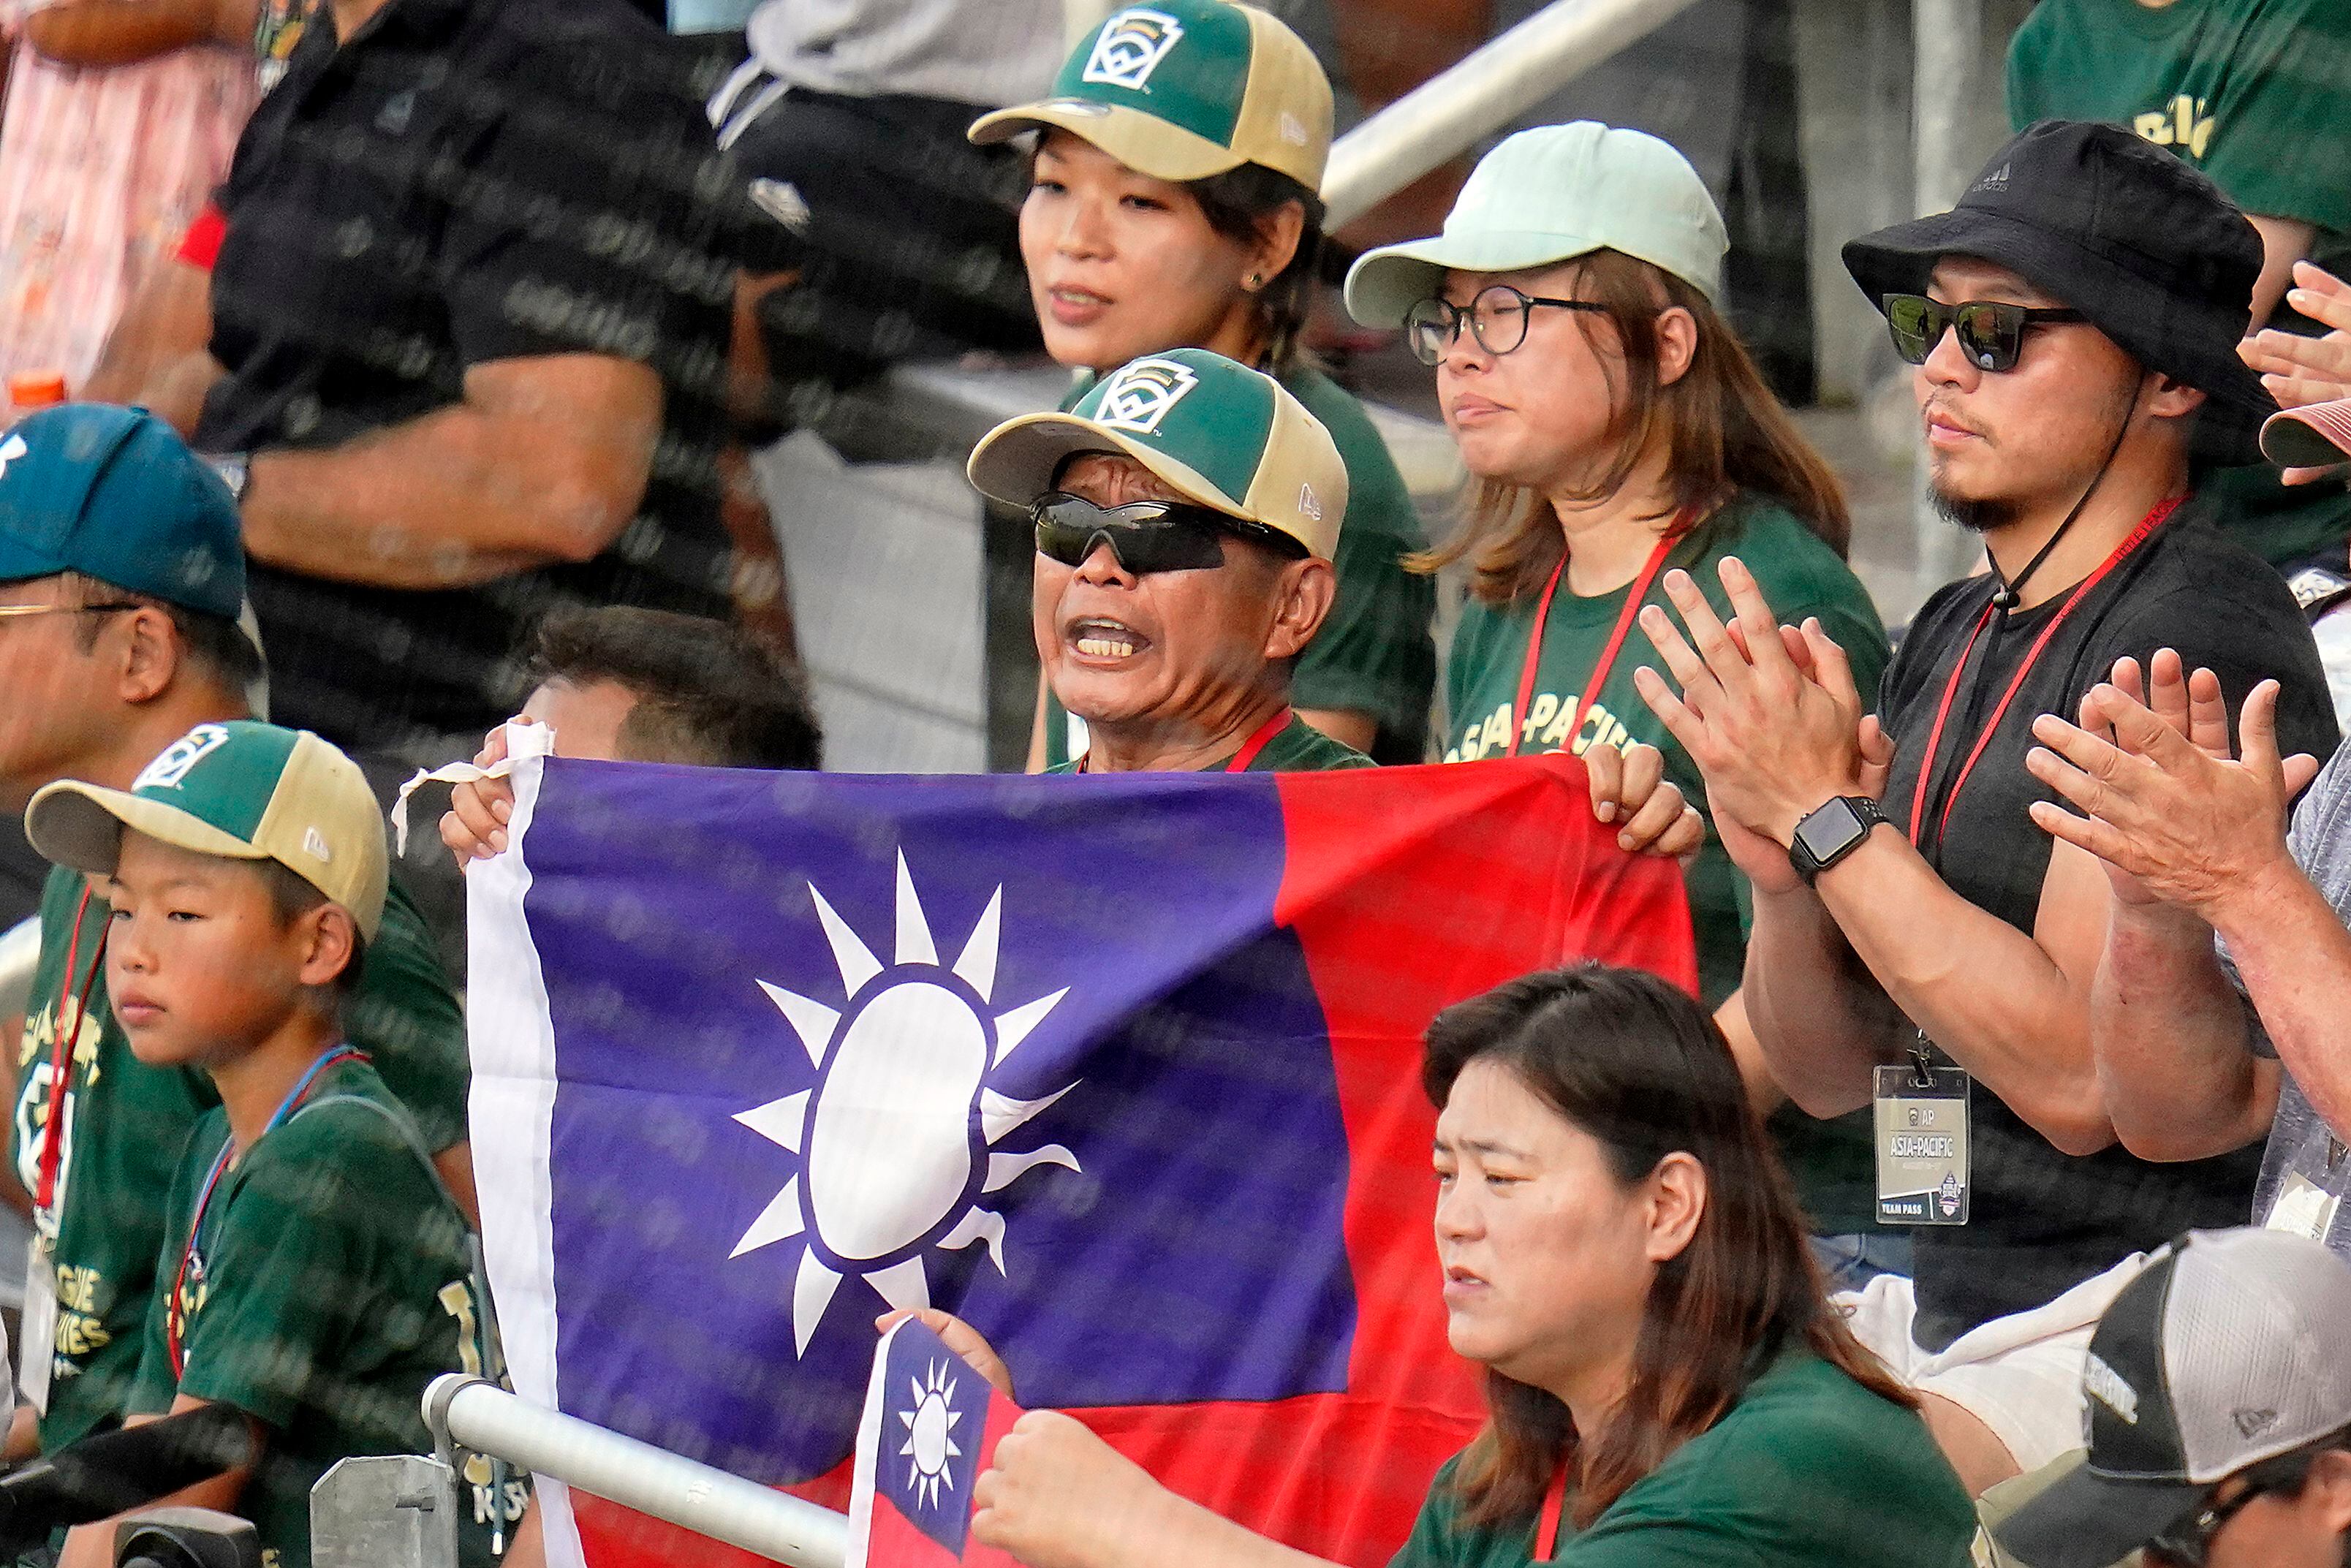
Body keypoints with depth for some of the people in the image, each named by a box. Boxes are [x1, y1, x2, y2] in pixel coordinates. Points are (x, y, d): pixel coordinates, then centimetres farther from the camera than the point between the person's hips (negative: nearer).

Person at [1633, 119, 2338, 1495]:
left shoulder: (2197, 636, -13)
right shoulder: (1955, 639, 16)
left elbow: (2083, 1076, -21)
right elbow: (1832, 1072, 17)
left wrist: (1830, 820, -16)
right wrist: (1786, 882, -4)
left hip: (2125, 1333, -9)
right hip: (1945, 1313, 9)